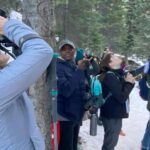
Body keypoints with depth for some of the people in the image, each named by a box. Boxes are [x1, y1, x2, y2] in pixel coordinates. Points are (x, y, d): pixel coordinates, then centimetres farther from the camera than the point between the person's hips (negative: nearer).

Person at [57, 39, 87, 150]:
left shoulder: (76, 66, 9)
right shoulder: (58, 67, -13)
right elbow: (66, 90, -28)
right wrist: (79, 70, -27)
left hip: (77, 114, 8)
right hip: (64, 115, -7)